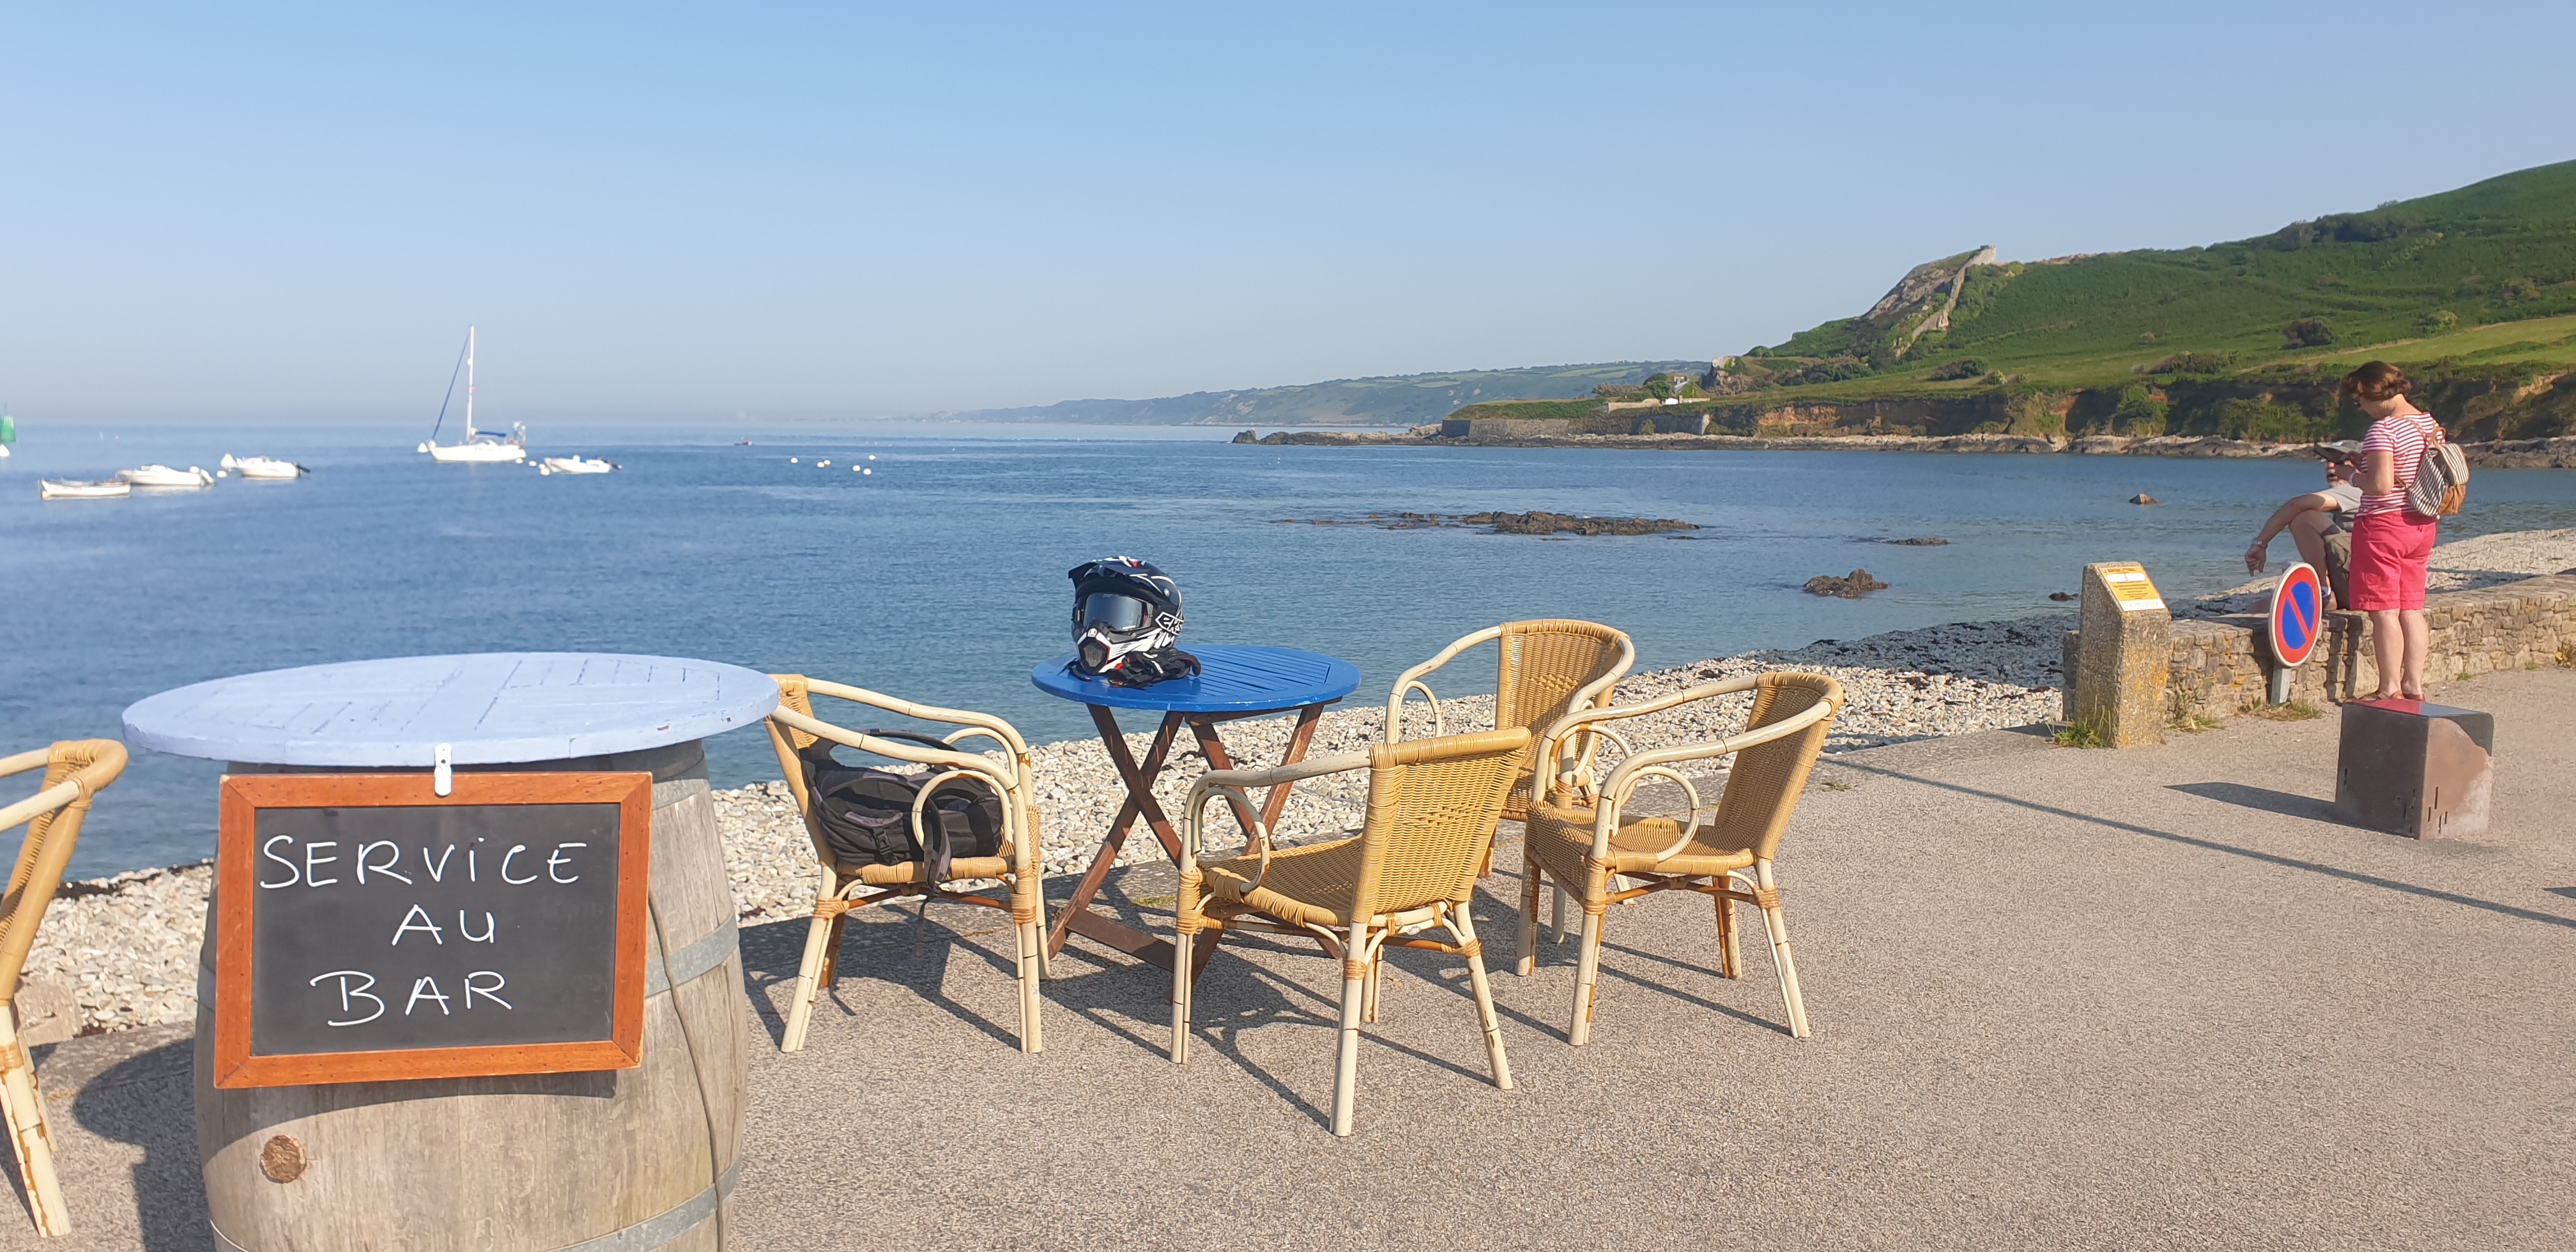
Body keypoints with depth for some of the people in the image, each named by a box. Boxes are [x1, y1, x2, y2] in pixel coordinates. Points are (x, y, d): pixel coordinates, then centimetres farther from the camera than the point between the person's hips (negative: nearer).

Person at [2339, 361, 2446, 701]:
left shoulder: (2383, 429, -17)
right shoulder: (2430, 424, 9)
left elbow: (2381, 485, -23)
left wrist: (2353, 477, -7)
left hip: (2384, 524, -9)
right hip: (2422, 526, 9)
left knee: (2384, 612, -3)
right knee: (2411, 609, 12)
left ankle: (2390, 690, 0)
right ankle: (2414, 686, 15)